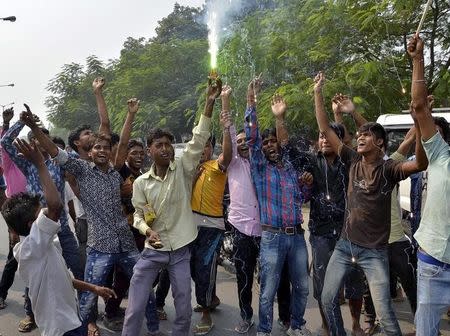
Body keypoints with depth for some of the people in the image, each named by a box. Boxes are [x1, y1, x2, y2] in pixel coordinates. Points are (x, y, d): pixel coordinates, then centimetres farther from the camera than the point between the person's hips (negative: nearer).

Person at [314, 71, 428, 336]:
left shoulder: (389, 168, -9)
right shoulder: (353, 161, 1)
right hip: (345, 245, 4)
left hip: (374, 251, -4)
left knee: (385, 314, -3)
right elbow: (325, 129, 1)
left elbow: (421, 164, -29)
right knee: (328, 299, 9)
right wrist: (318, 94, -2)